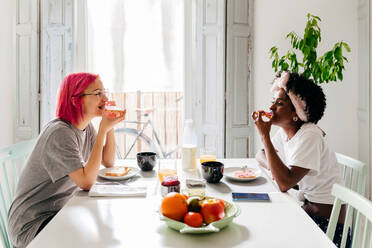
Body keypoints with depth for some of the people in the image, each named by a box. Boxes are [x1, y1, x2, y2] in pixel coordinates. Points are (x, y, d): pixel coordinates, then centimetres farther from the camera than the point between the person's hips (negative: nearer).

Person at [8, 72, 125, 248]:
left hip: (60, 211, 8)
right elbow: (86, 182, -30)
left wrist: (110, 127, -7)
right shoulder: (60, 133, -25)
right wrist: (102, 130, -28)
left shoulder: (86, 127, 2)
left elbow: (108, 162, 7)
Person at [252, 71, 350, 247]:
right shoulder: (284, 132, 0)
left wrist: (265, 135, -30)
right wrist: (273, 167, -10)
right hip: (306, 209, 7)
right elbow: (260, 155, 14)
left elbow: (285, 184, -33)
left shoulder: (309, 136, -24)